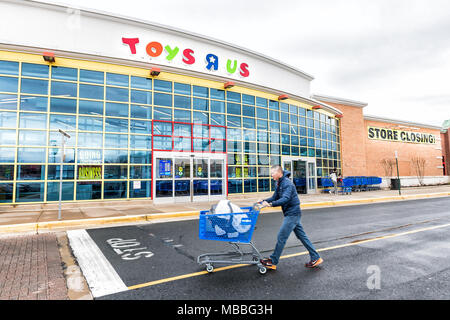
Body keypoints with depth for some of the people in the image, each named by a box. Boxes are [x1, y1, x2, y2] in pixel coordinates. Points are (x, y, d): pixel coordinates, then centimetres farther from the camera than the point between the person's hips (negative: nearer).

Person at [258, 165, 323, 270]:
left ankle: (272, 262, 4)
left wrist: (271, 204, -40)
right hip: (291, 214, 10)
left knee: (281, 237, -5)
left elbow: (285, 199, -31)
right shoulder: (279, 184, 12)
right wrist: (263, 201, -3)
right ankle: (316, 258, 24)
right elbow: (275, 197, 13)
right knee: (302, 236, 15)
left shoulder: (287, 183, -19)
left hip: (292, 214, -10)